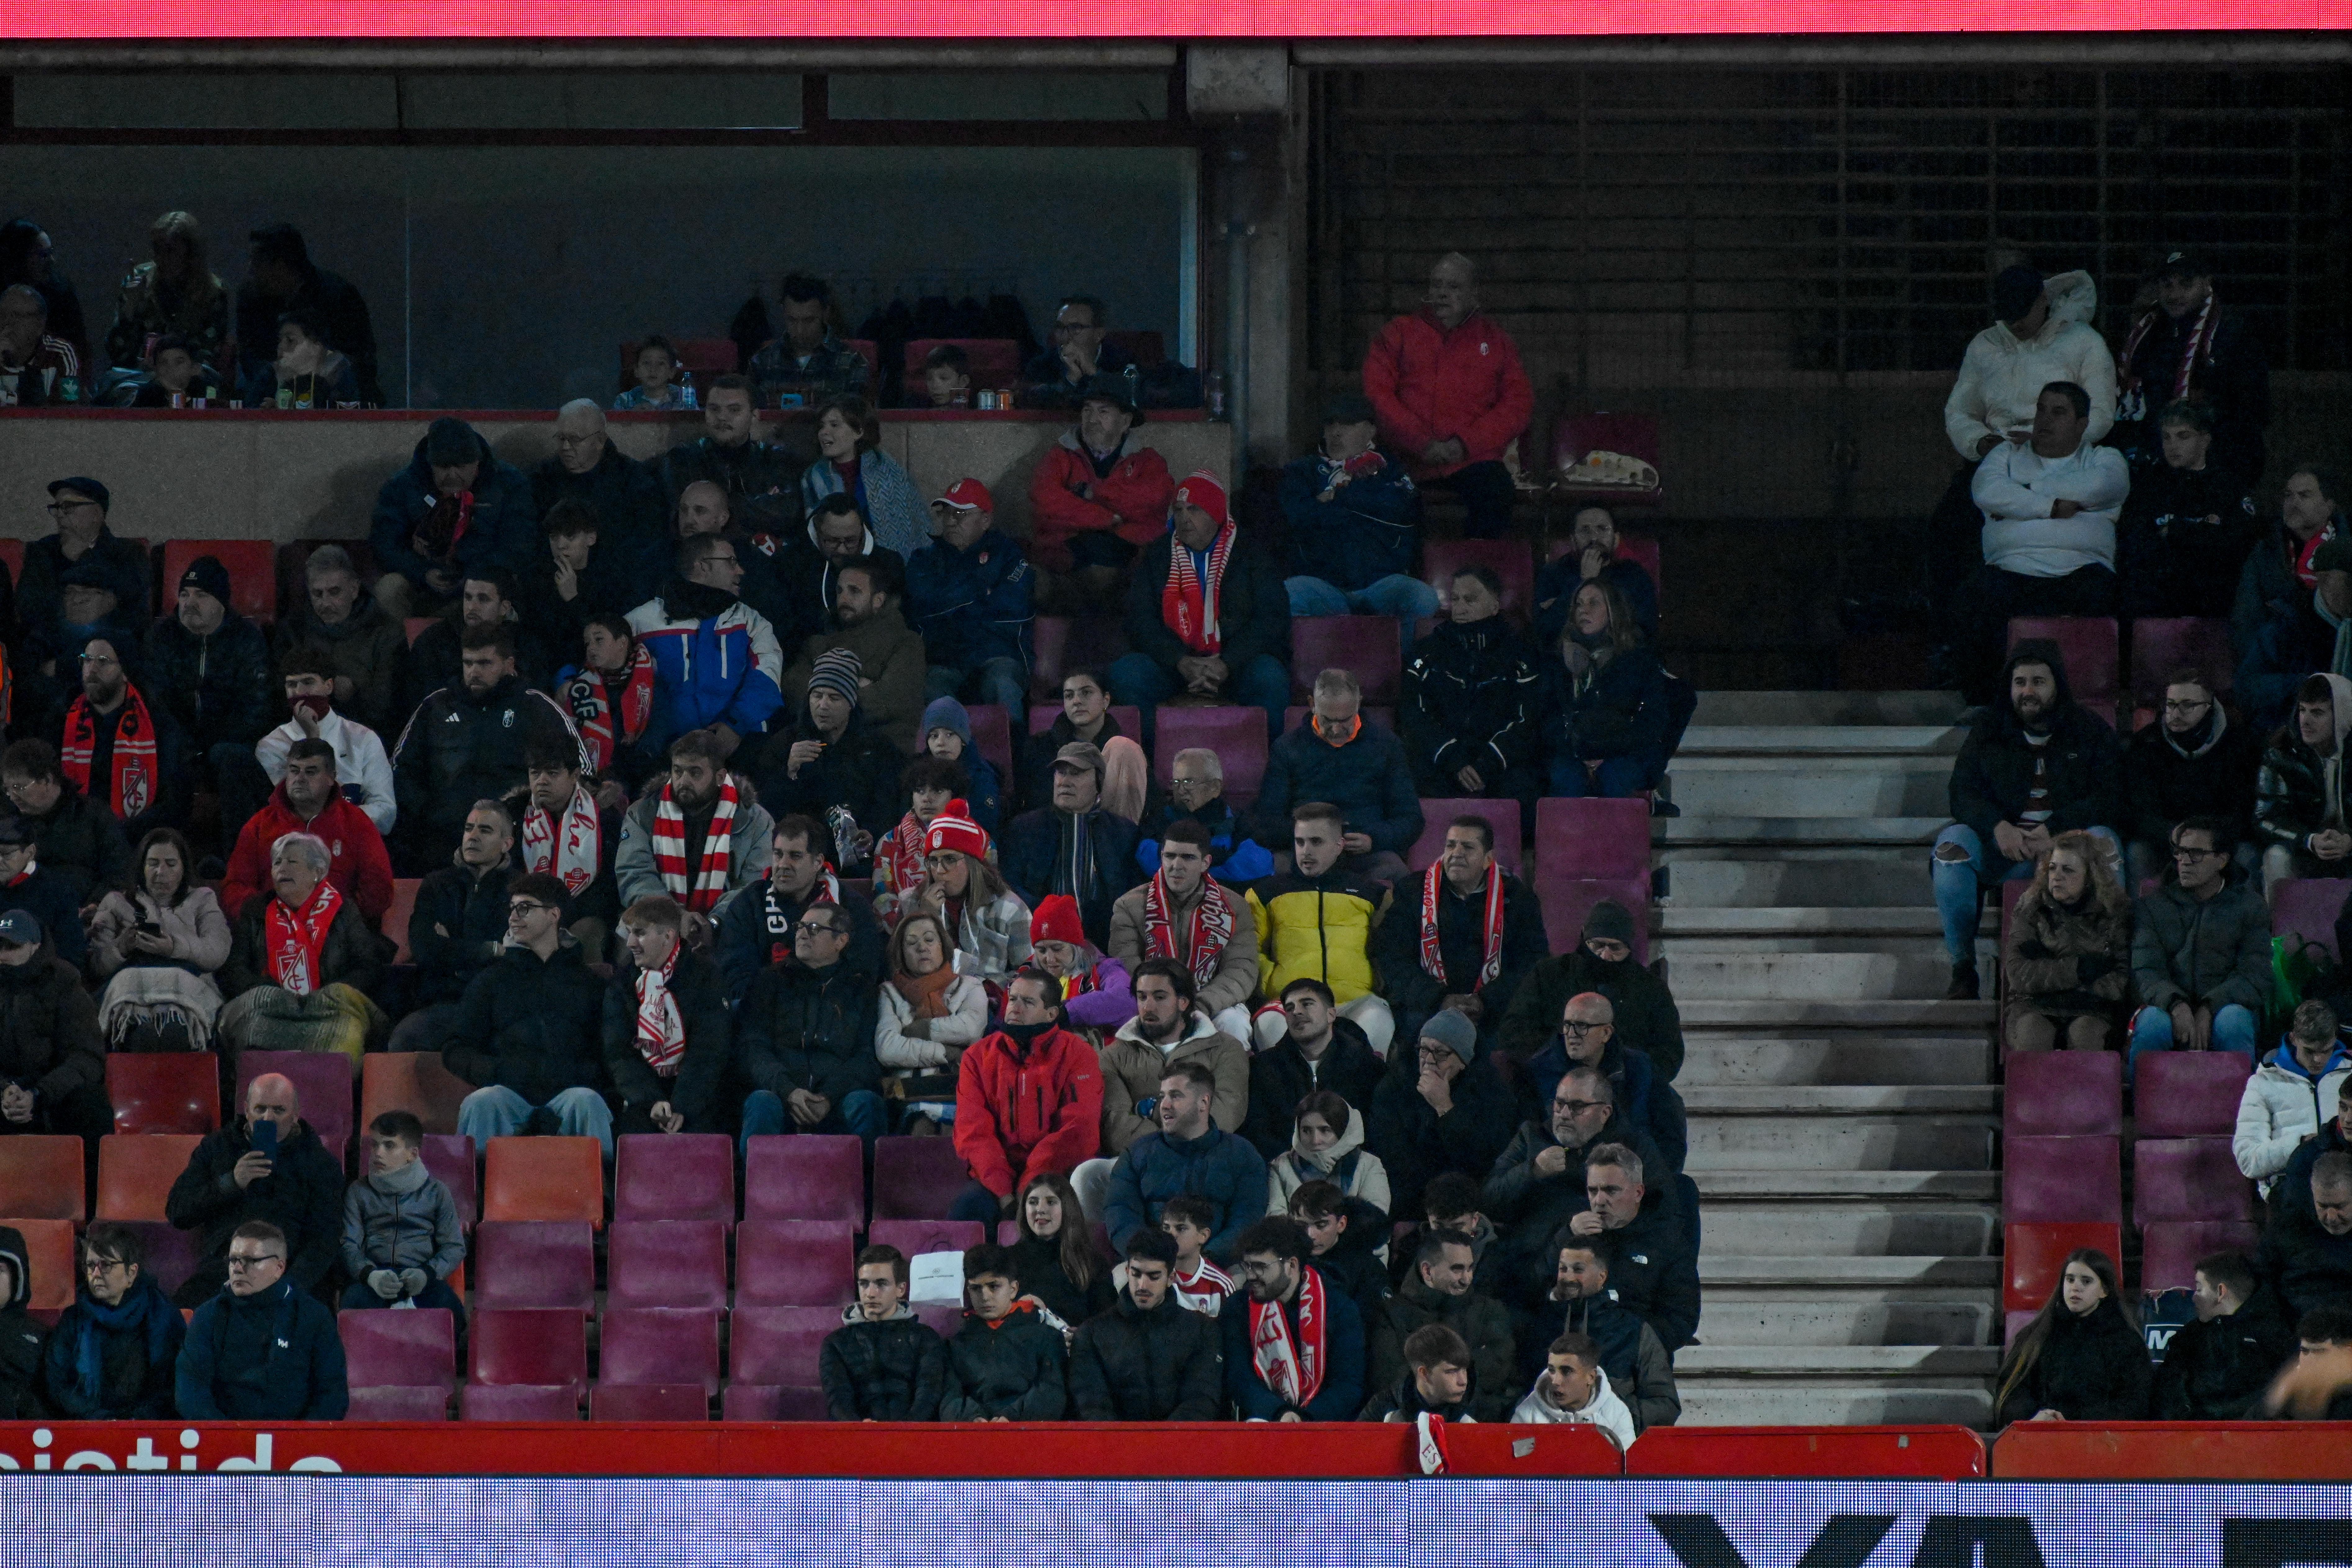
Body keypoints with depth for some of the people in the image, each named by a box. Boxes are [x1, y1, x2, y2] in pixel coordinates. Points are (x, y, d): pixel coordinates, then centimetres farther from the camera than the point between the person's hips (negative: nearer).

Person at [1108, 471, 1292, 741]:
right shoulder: (1156, 557, 11)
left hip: (1237, 663, -1)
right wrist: (1182, 662, -17)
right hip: (1172, 666, 1)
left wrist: (1227, 665, -18)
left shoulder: (1249, 555, 6)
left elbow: (1272, 619, -4)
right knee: (1125, 673, -27)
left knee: (1269, 676, -34)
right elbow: (1141, 622, 1)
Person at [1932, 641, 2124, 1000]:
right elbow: (1964, 793, 2)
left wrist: (2055, 830, -21)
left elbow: (2110, 801, -5)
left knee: (2103, 840, -33)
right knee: (1952, 843, -27)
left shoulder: (2089, 731, 5)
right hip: (2004, 846, 1)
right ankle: (1963, 968, -22)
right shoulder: (1989, 729, 10)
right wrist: (1999, 827, -20)